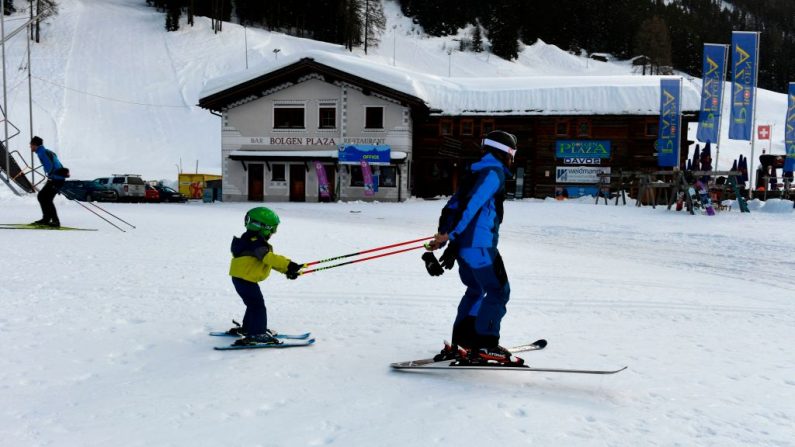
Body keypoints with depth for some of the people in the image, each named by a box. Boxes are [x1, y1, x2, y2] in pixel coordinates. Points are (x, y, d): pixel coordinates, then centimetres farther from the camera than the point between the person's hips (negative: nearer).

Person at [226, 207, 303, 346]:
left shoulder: (256, 242, 14)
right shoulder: (255, 243, -20)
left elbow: (270, 260, 16)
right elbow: (269, 258, -33)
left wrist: (286, 270, 8)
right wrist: (288, 265, -39)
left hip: (244, 279, 11)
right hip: (245, 279, -11)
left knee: (254, 304, 24)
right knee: (258, 306, -9)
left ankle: (247, 328, 39)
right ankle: (257, 334, -7)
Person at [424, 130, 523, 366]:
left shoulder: (475, 172, 20)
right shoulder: (494, 172, -8)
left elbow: (452, 206, 17)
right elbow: (473, 204, -20)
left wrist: (443, 236, 14)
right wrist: (450, 235, -21)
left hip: (462, 244, 9)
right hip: (480, 245, -9)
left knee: (476, 290, 21)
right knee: (499, 292, -1)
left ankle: (460, 342, 21)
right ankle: (485, 346, -4)